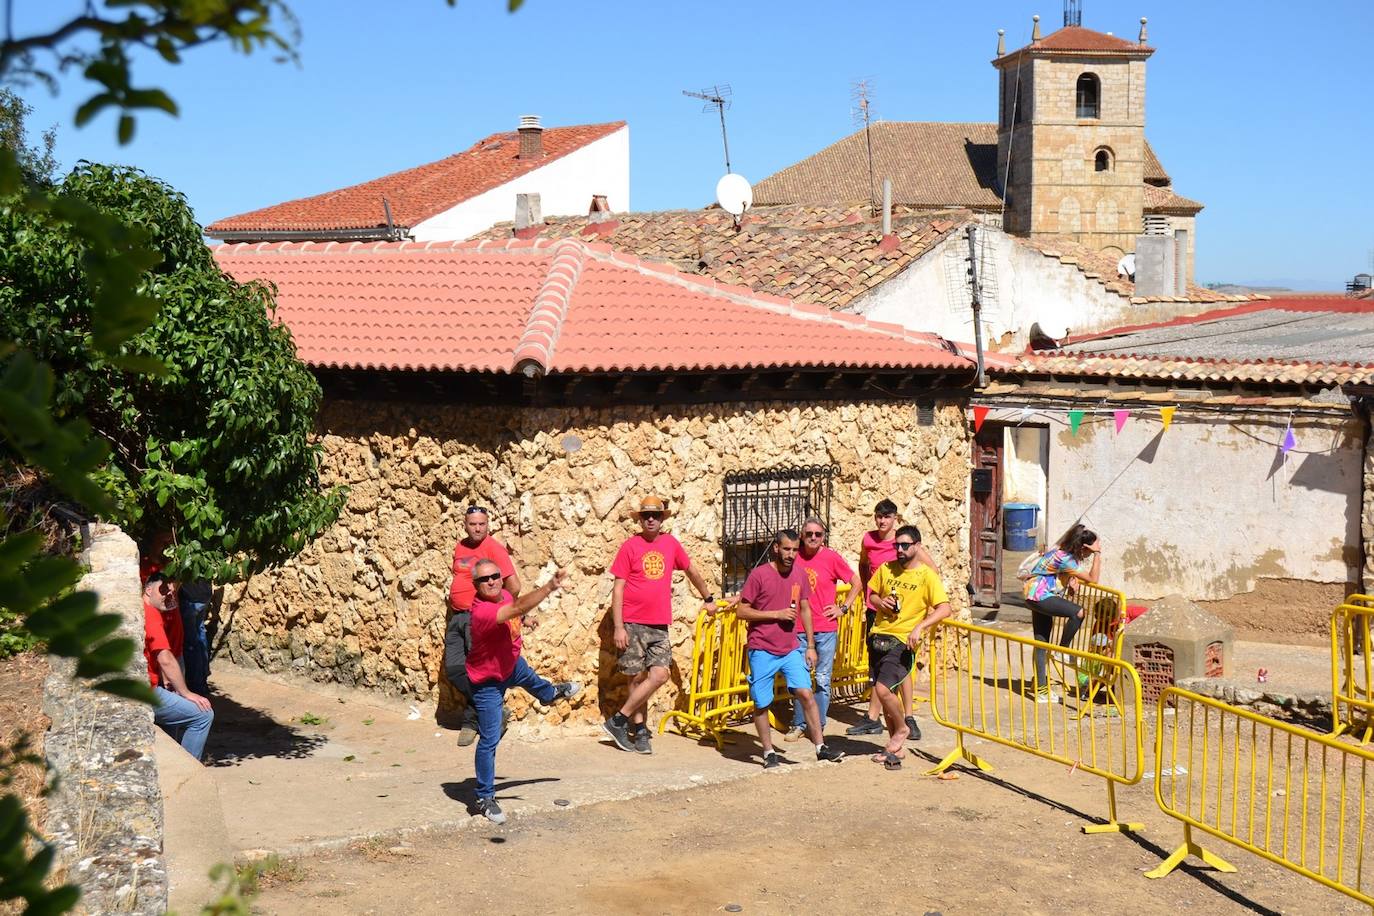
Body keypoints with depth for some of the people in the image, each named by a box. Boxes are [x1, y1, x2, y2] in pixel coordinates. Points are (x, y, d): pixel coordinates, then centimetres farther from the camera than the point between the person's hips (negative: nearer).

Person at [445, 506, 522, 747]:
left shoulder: (494, 548, -10)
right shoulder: (460, 548, 12)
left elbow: (514, 587, -15)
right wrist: (453, 600, 16)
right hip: (457, 617, 7)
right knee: (453, 669, 2)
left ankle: (471, 720, 8)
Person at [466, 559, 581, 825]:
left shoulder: (504, 596, -16)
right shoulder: (482, 611, -42)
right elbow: (519, 609, -58)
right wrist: (550, 587, -67)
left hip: (511, 664, 9)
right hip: (488, 681, -9)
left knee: (529, 678, 40)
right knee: (490, 740, -7)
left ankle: (550, 693, 77)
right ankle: (485, 799, 7)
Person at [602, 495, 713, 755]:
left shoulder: (671, 543, 8)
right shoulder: (630, 546, -3)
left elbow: (691, 571, 24)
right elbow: (618, 588, -4)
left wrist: (708, 599, 32)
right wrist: (618, 627, -10)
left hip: (660, 626, 4)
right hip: (633, 624, -3)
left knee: (659, 675, -8)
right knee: (638, 677, -1)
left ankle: (619, 721, 2)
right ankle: (639, 731, 10)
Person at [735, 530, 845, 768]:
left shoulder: (800, 574, 4)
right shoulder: (759, 574, -10)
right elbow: (741, 611, -9)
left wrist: (811, 646, 11)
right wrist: (776, 614, -16)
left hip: (791, 649, 3)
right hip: (762, 650, -3)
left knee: (806, 693, -8)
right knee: (761, 703, 3)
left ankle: (821, 747, -3)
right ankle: (769, 753, 15)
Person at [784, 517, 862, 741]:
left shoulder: (831, 557, -6)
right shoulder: (795, 556, 1)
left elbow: (857, 583, 3)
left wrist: (844, 608, -1)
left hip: (826, 629, -2)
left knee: (822, 680, 3)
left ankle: (819, 726, 12)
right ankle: (798, 725, 16)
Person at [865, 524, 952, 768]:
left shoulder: (926, 575, -7)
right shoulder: (886, 569, 9)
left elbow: (944, 609, -14)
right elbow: (872, 594, 22)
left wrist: (919, 627, -26)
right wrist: (880, 602, -1)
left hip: (903, 641, -5)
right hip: (878, 636, 6)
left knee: (883, 688, -19)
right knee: (886, 692, 9)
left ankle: (902, 728, 9)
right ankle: (895, 748, 22)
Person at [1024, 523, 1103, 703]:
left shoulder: (1063, 551, 6)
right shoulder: (1065, 559, -22)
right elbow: (1092, 579, -20)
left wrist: (1070, 581, 7)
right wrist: (1098, 554, -18)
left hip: (1038, 597, 10)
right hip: (1039, 596, -10)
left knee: (1041, 643, 11)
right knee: (1078, 612, -26)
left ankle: (1041, 690, 16)